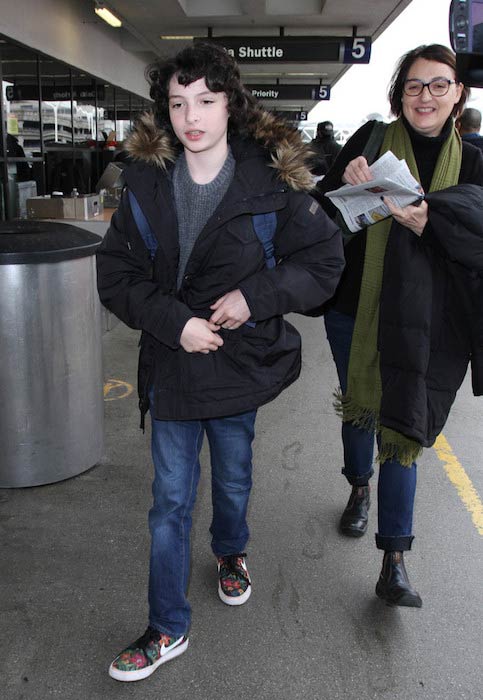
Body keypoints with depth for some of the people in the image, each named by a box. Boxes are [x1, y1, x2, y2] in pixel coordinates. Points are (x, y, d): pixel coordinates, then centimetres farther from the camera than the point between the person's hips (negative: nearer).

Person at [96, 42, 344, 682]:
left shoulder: (272, 183, -10)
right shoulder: (146, 183, -5)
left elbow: (326, 261, -5)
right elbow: (115, 273, -4)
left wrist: (257, 294, -20)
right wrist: (173, 322, -19)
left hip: (239, 362, 0)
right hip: (171, 365, 1)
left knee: (234, 481, 21)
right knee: (170, 502, 8)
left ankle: (231, 554, 55)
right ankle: (168, 630, 25)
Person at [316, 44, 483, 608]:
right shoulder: (373, 140, 2)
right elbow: (324, 213, 1)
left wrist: (428, 221, -27)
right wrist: (345, 183, -21)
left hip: (424, 323, 0)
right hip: (355, 310, 1)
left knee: (402, 430, -1)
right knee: (358, 409, 16)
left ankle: (393, 565, 8)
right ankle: (359, 489, 47)